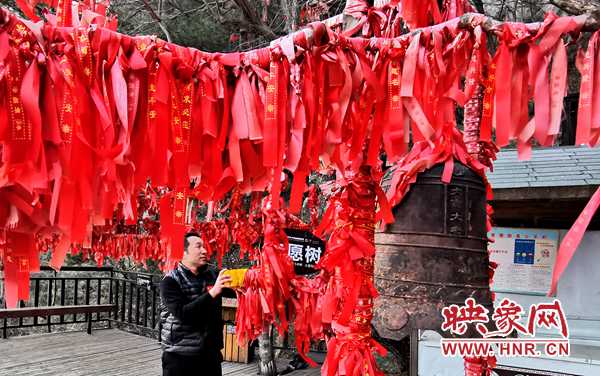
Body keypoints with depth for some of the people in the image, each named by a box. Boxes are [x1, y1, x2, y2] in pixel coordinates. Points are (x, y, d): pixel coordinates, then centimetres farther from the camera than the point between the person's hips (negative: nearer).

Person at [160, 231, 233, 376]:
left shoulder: (213, 273, 2)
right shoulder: (171, 281, -9)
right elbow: (182, 314, -20)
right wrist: (212, 293, -26)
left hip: (210, 353, 4)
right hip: (179, 355, -3)